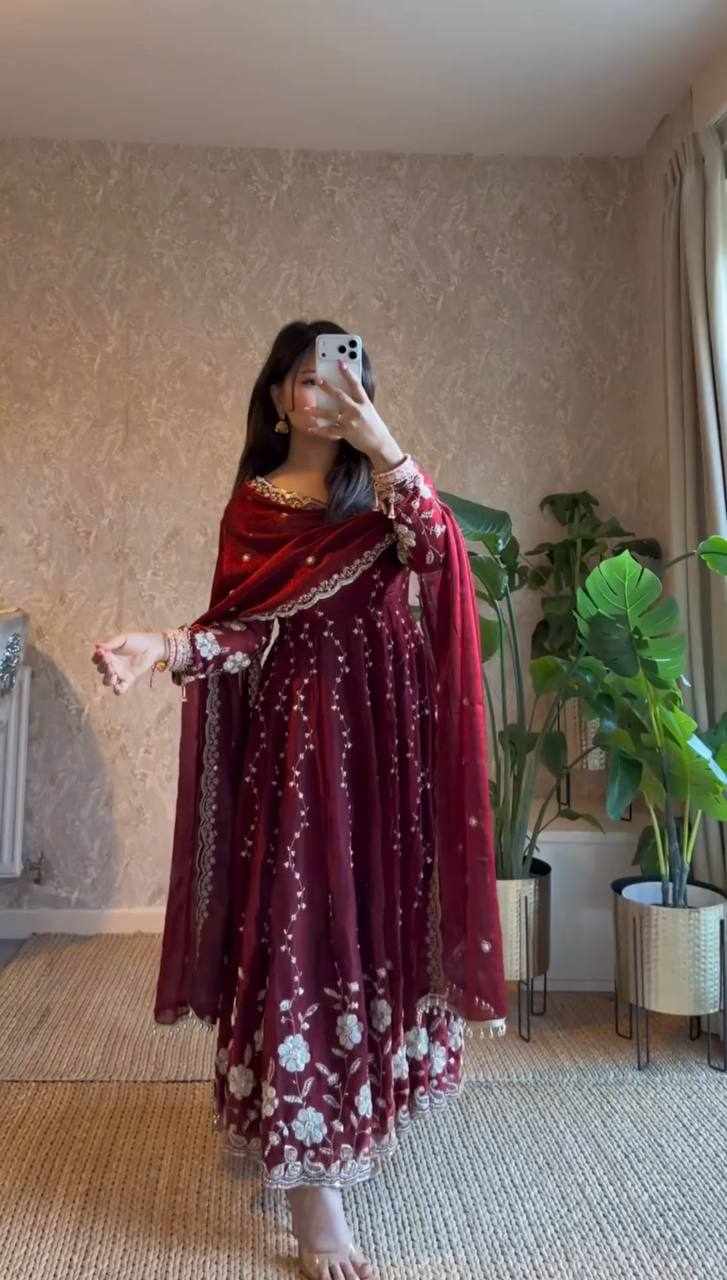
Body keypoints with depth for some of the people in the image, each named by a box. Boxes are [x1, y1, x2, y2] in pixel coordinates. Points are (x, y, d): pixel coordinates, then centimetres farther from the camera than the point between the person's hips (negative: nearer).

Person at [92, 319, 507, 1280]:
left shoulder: (384, 483, 8)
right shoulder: (252, 504, 4)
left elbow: (438, 552, -12)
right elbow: (246, 630, -4)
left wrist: (387, 450, -22)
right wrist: (162, 647, -21)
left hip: (387, 728, 3)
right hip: (299, 731, -2)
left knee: (381, 913, 12)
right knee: (300, 928, -3)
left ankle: (371, 1092, 38)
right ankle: (308, 1177, 7)